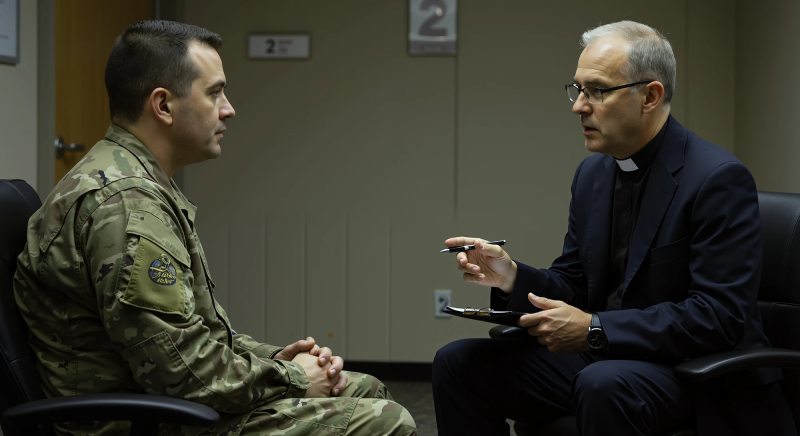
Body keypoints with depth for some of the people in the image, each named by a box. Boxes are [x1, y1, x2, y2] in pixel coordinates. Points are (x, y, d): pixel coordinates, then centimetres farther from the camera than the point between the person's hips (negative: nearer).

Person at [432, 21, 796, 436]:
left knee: (603, 384, -40)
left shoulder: (718, 179, -15)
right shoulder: (591, 172, 9)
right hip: (601, 358, 8)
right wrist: (512, 277, -7)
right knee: (458, 362, -5)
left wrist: (595, 329, -25)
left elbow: (719, 315, -21)